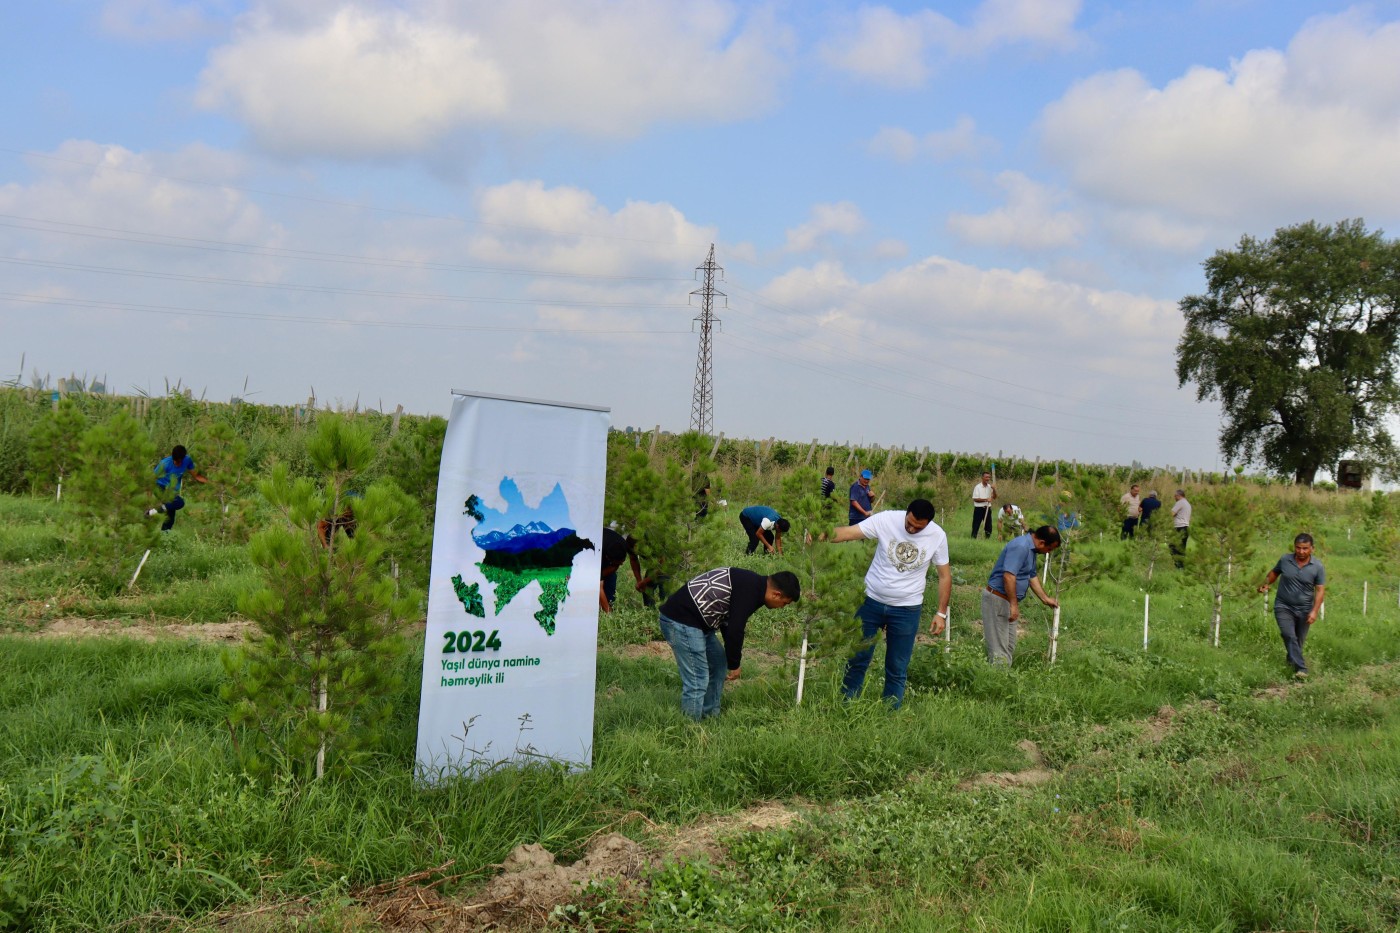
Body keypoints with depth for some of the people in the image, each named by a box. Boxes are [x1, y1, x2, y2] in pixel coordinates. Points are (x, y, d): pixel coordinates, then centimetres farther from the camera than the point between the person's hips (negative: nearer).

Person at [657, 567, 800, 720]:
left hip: (693, 620, 11)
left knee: (719, 663, 19)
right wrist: (734, 665, -5)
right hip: (681, 621, -11)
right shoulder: (749, 592, -18)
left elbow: (729, 623, 23)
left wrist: (732, 662, 22)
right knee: (697, 680, -10)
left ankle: (711, 718, 26)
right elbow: (735, 630, -20)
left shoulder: (751, 583, 14)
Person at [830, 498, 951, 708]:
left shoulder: (937, 536, -7)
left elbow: (945, 575, 3)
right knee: (857, 659, 8)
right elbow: (848, 532, -20)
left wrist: (942, 613, 0)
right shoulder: (887, 520, -13)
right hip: (872, 601, 0)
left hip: (907, 609, 0)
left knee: (897, 669, 7)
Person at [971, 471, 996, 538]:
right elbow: (975, 499, -11)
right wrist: (986, 499, -18)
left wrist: (994, 489, -13)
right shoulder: (977, 487, -6)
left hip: (987, 508, 5)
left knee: (989, 525, 7)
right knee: (976, 525, -3)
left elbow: (994, 497, 3)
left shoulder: (990, 487, 9)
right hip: (979, 508, -5)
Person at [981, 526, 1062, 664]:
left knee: (1009, 646, 16)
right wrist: (1014, 605, -28)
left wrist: (1046, 599, 30)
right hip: (998, 599, -11)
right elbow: (1008, 576, -30)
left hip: (1008, 600, 11)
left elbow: (1032, 576, 25)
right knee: (1000, 647, -7)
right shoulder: (1020, 546, -22)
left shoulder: (1031, 549, 12)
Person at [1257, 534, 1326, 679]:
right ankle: (1301, 668, -22)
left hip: (1304, 610, 1)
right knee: (1289, 636, -18)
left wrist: (1314, 611, -17)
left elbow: (1320, 590, -8)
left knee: (1299, 640, 11)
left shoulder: (1317, 566, -9)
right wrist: (1266, 584, -3)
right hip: (1283, 607, 0)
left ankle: (1291, 662, 34)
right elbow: (1274, 572, 15)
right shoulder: (1285, 560, -5)